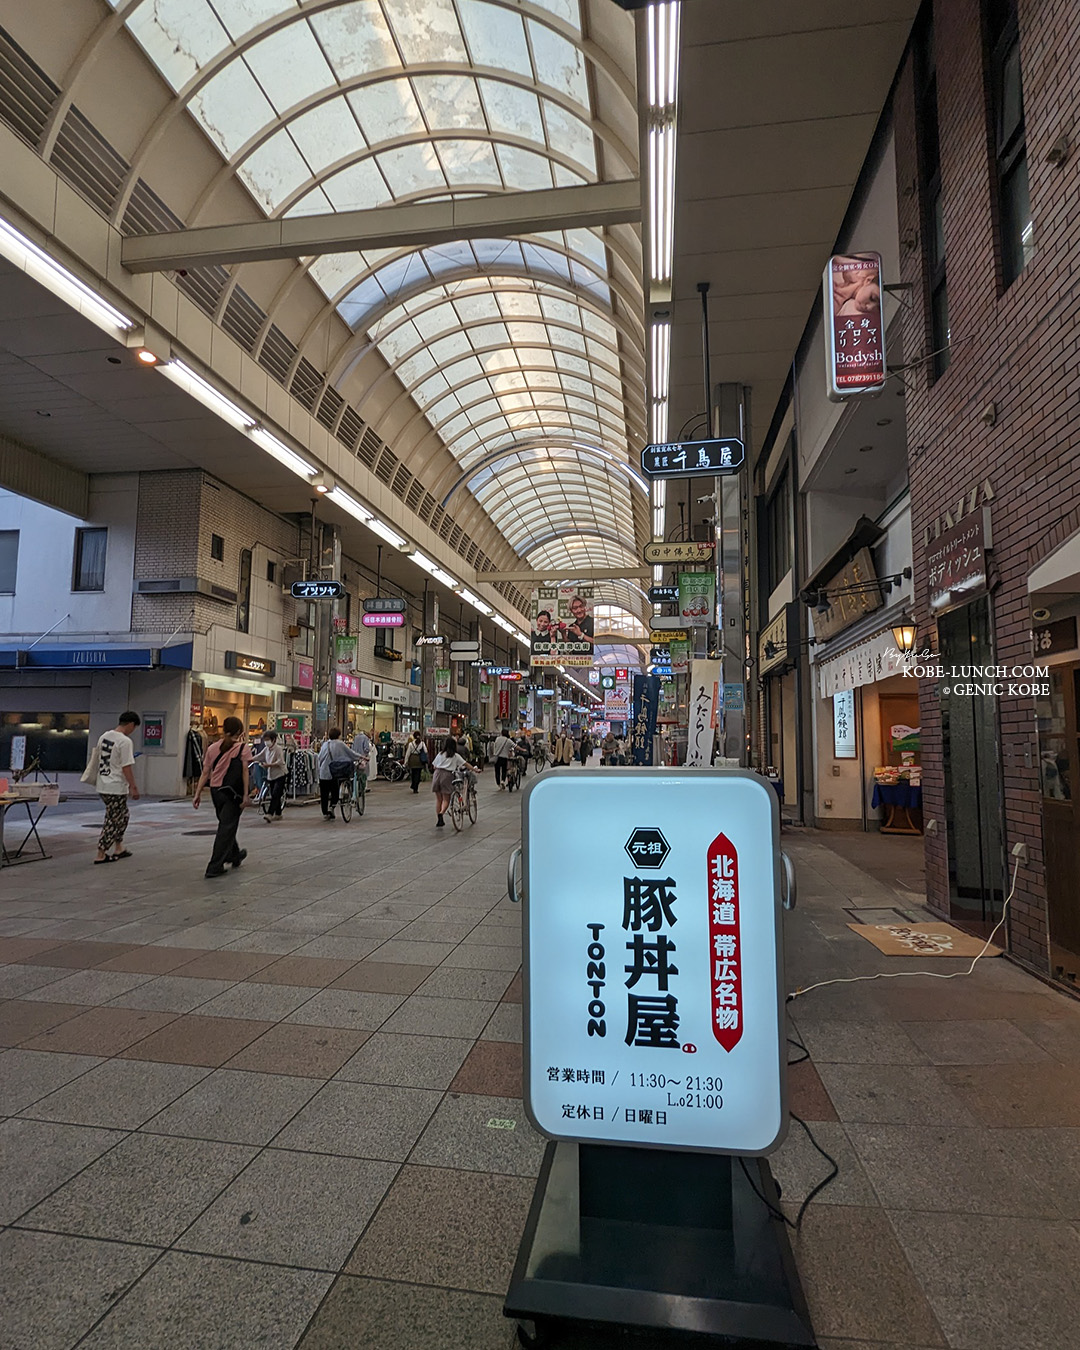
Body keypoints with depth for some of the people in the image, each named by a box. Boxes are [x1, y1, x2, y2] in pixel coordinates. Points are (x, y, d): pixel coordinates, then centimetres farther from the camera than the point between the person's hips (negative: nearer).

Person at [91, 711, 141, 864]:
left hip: (102, 786, 9)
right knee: (113, 821, 1)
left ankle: (119, 849, 27)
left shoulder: (104, 736, 8)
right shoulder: (125, 741, -18)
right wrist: (133, 787, -12)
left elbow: (95, 757, 18)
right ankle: (101, 855, 4)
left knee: (123, 816, 21)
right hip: (116, 788, -9)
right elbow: (126, 767, -19)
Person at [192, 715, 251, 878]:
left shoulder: (213, 748, 6)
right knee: (227, 828, 0)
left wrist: (198, 794, 7)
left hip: (216, 790, 5)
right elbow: (244, 772, -12)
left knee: (225, 824, 22)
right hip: (232, 791, -5)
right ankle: (215, 867, -2)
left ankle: (235, 855, 41)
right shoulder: (242, 748, -6)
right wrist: (246, 794, -13)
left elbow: (205, 773, 4)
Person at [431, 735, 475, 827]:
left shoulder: (440, 754, 12)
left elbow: (434, 767, 13)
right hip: (447, 775, -3)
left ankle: (438, 820, 14)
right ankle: (441, 813, -25)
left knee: (438, 799, 12)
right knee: (446, 799, 3)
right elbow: (466, 764, 3)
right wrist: (475, 770, 9)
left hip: (437, 774, 3)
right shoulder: (456, 756, 6)